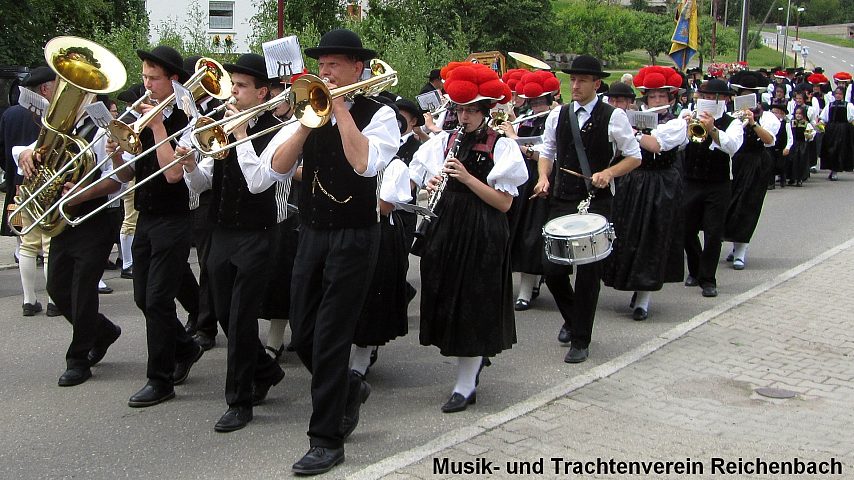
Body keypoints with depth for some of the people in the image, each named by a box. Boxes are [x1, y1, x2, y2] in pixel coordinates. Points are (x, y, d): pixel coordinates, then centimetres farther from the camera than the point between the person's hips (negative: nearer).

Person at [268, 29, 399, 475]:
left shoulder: (378, 114, -6)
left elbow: (365, 163, -26)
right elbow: (278, 165, -3)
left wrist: (340, 109, -20)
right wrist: (308, 121, -14)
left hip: (353, 238, -6)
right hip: (310, 234, 6)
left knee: (330, 339, -4)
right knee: (302, 336, 9)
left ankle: (327, 440, 8)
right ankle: (349, 389, 37)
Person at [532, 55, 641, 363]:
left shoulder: (614, 117, -3)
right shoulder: (557, 115, 9)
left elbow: (634, 157, 2)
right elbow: (547, 151, 18)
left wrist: (608, 173, -14)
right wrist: (543, 177, -1)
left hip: (596, 203, -3)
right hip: (561, 201, 3)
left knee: (588, 272, 0)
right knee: (552, 269, 0)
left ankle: (580, 340, 12)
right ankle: (571, 318, 30)